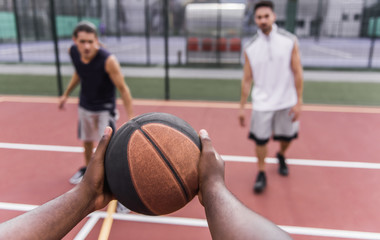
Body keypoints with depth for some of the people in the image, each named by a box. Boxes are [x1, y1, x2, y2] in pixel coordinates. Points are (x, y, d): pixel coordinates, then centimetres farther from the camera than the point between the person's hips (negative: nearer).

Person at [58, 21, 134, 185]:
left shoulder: (108, 60, -30)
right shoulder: (73, 52, -13)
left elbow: (123, 89, -24)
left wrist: (130, 117, -26)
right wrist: (66, 94, 15)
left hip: (104, 108, -5)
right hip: (84, 105, 6)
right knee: (87, 141, 21)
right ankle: (87, 169, 46)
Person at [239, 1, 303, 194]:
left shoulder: (290, 41, -6)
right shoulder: (250, 48, -3)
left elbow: (297, 73, -4)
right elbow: (246, 79, 2)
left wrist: (298, 102, -7)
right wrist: (242, 107, 1)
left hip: (287, 102, 1)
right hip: (262, 103, 0)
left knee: (287, 136, 14)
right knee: (260, 139, 1)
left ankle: (281, 156, 47)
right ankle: (261, 173, 22)